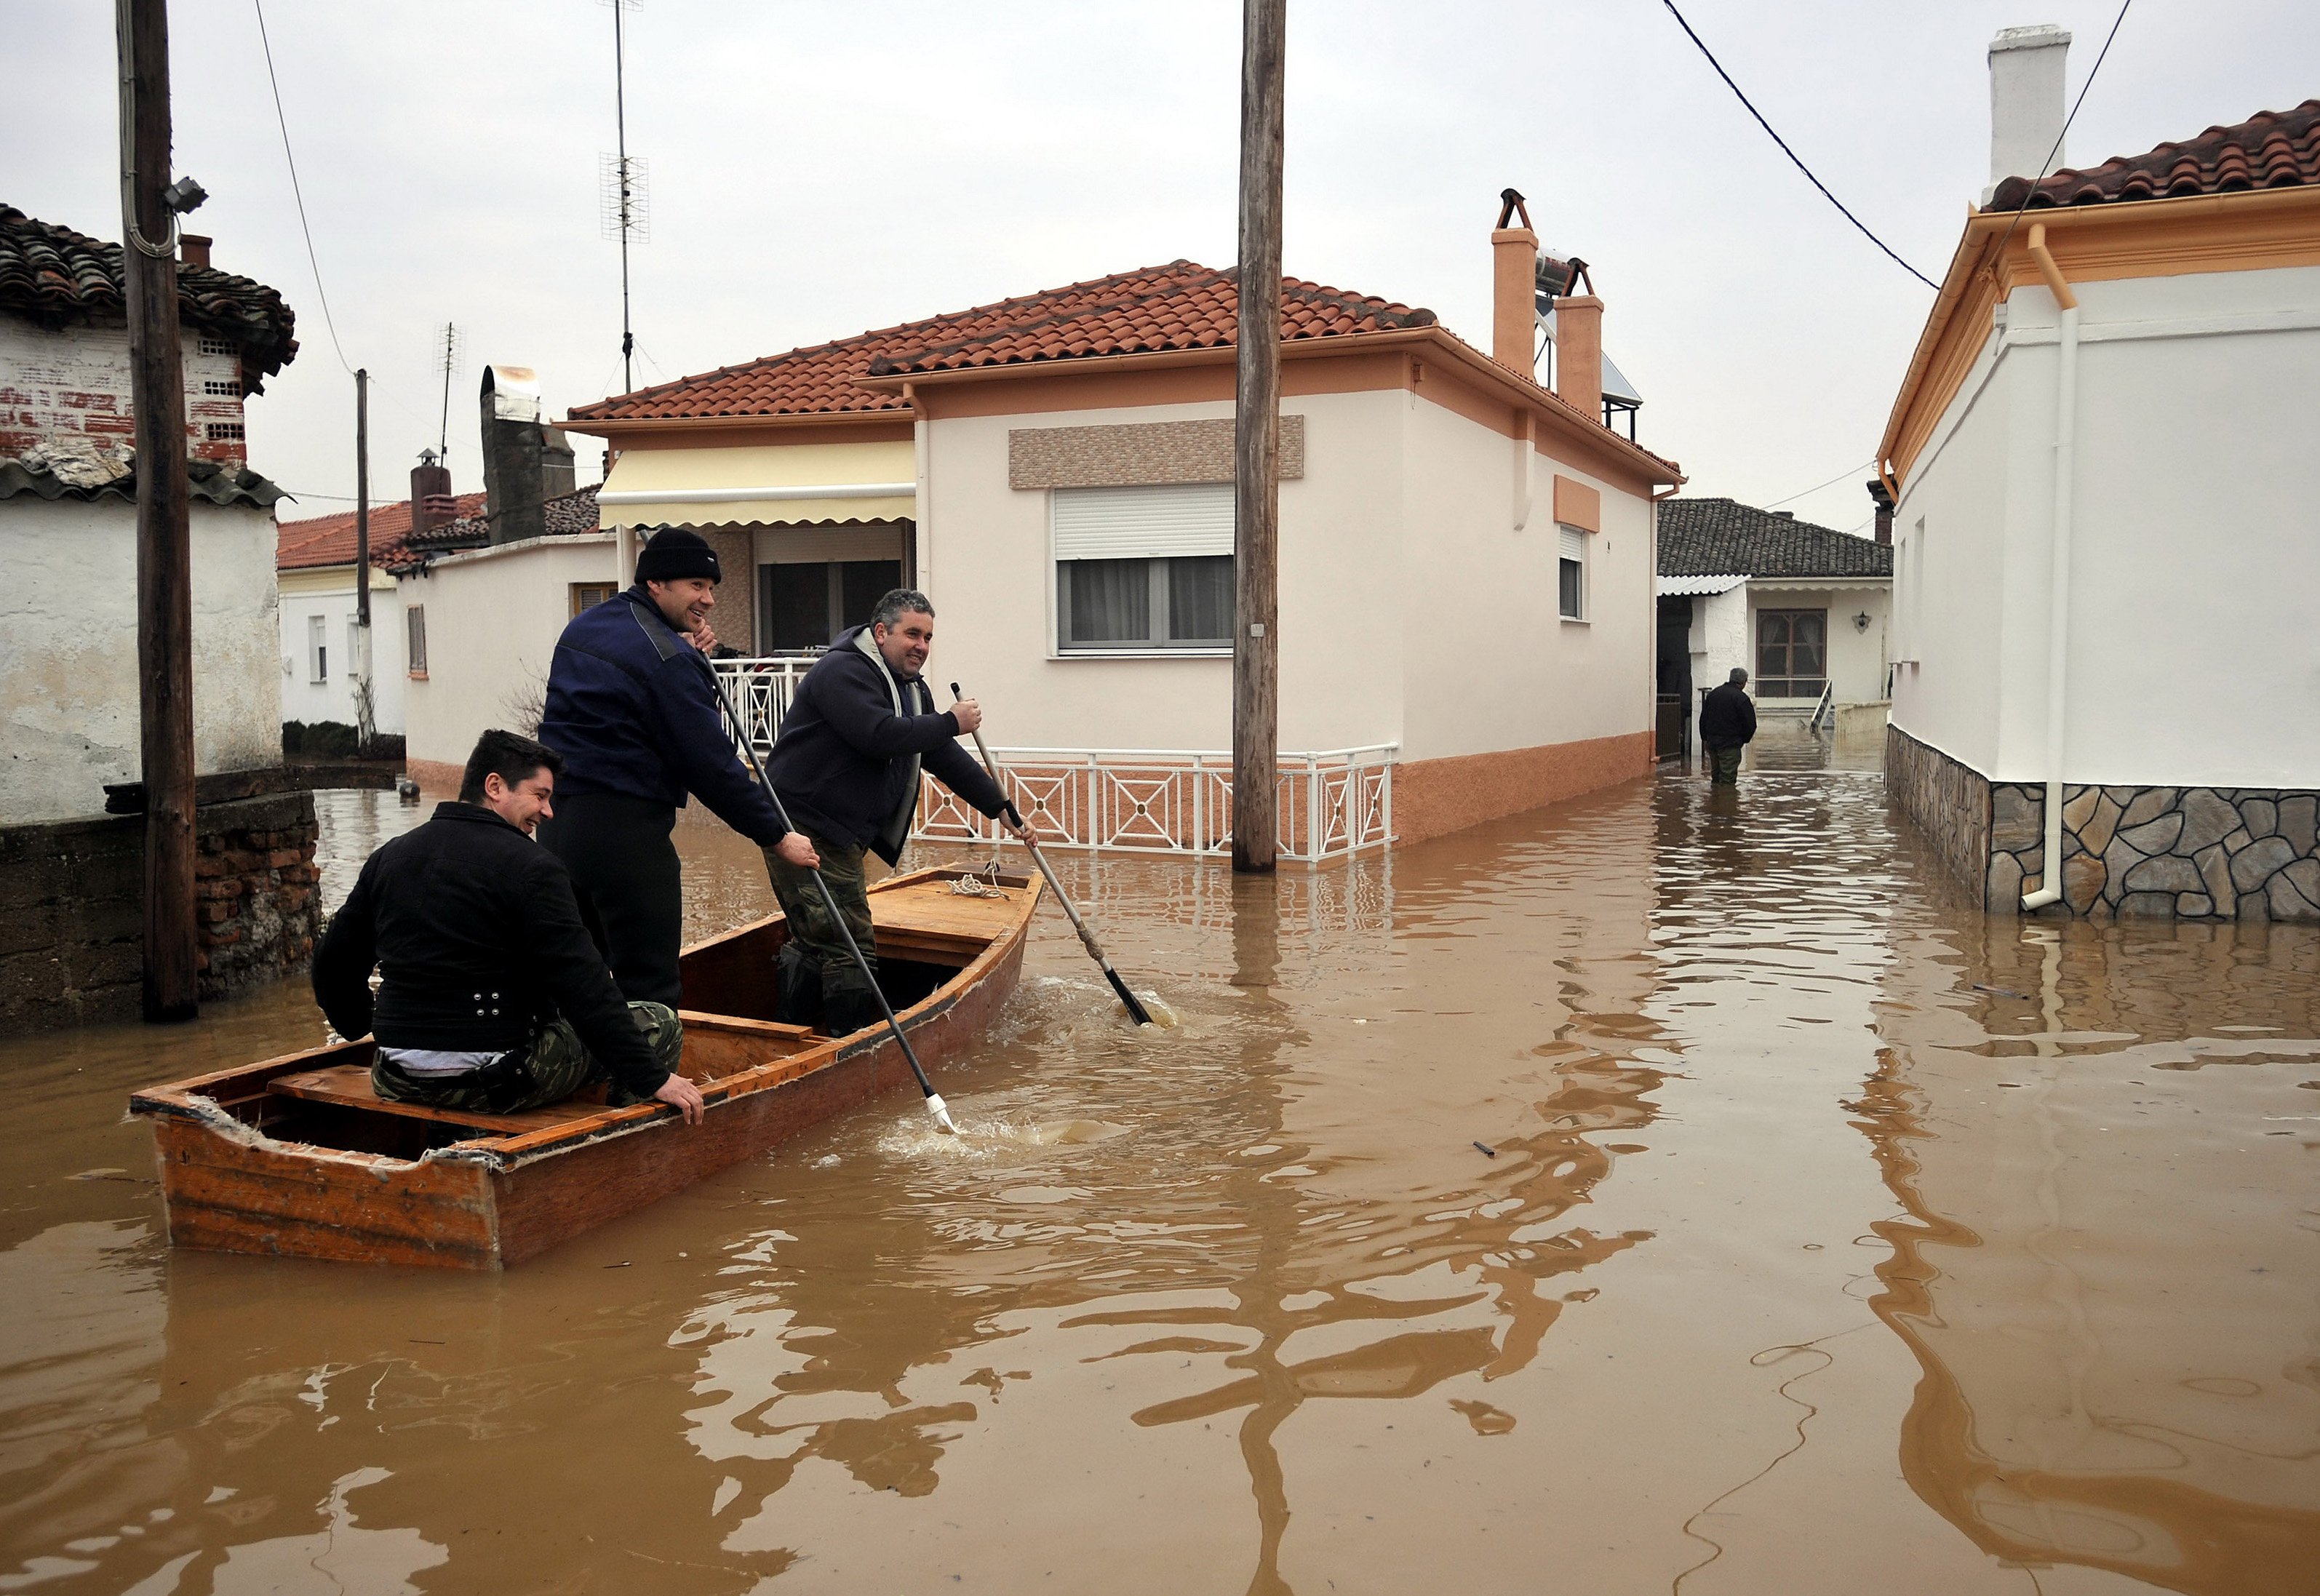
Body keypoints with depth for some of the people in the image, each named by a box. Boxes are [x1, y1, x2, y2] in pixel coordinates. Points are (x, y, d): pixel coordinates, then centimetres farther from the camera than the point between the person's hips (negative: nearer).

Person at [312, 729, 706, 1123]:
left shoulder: (389, 856, 7)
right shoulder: (530, 868, -13)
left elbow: (333, 964, 16)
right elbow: (583, 988, -19)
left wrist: (360, 1028, 35)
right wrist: (653, 1079, -16)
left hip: (398, 1079, 7)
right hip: (494, 1079, -7)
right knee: (659, 1022, 3)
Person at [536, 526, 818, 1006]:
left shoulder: (582, 627, 15)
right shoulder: (668, 658, -13)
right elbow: (712, 763, -13)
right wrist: (777, 836, -5)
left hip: (557, 822, 9)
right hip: (623, 828, -9)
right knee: (651, 987, -5)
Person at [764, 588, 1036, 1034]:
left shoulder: (910, 689, 16)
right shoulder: (843, 671, -15)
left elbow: (945, 758, 20)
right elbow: (880, 735, -30)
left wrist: (1003, 809, 18)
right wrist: (951, 723, -17)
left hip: (840, 835, 10)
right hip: (803, 827, -10)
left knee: (815, 942, 16)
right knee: (850, 948, -10)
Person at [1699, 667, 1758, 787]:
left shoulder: (1713, 693, 10)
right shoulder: (1741, 698, -12)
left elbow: (1703, 718, 14)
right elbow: (1750, 723, -11)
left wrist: (1705, 738, 19)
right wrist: (1745, 739, 6)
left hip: (1712, 741, 7)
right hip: (1730, 744, -7)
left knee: (1715, 774, 17)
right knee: (1728, 777, -6)